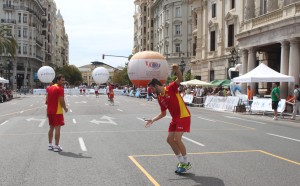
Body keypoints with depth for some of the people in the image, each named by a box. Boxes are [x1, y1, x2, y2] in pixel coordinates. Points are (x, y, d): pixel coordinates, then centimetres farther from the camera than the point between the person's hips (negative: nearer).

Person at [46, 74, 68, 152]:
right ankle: (56, 146, -1)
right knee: (57, 128, -3)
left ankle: (50, 145, 21)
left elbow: (47, 100, 15)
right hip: (57, 111, -8)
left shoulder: (50, 88, 12)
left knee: (51, 128, 17)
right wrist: (65, 108, -4)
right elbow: (61, 100, -18)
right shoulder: (60, 89, -13)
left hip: (49, 111, 8)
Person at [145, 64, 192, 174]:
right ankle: (181, 162, 20)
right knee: (170, 139, 6)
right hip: (175, 119, 9)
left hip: (183, 117, -8)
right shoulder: (159, 98, 9)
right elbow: (163, 113, 16)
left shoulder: (171, 88, -11)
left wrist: (177, 70, -47)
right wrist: (153, 120, 8)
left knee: (177, 139, -14)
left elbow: (180, 79, -28)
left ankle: (186, 163, 2)